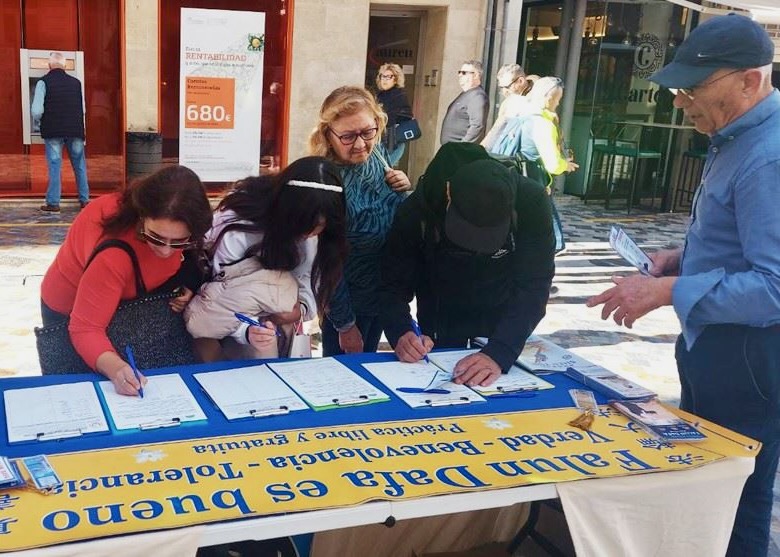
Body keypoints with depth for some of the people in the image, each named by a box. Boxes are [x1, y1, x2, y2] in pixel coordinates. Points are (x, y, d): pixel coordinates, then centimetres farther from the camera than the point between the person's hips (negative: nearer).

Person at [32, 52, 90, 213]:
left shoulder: (43, 82, -4)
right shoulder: (76, 83, 6)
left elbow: (36, 111, -10)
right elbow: (83, 109, 6)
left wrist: (39, 120, 11)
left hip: (52, 131, -2)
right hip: (75, 130, 2)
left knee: (54, 166, 2)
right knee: (79, 165, 11)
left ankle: (53, 203, 2)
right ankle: (84, 199, 15)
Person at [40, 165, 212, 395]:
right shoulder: (112, 251, -44)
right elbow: (86, 328, -39)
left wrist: (186, 286, -21)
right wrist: (115, 367, -58)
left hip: (127, 299, 5)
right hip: (71, 308, -5)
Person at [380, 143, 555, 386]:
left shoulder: (531, 202, -33)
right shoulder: (416, 210, -30)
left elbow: (533, 287, -35)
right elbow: (394, 285, -23)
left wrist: (499, 353, -48)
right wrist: (401, 332, -43)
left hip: (505, 321, 1)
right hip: (441, 319, 0)